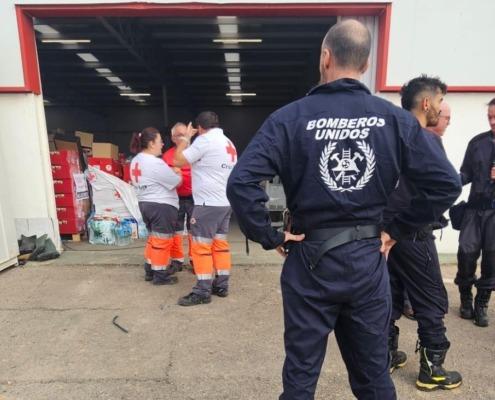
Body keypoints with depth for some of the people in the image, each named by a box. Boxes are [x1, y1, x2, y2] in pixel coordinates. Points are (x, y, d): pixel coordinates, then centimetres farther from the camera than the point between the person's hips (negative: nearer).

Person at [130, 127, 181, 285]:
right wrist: (176, 172, 7)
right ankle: (160, 276, 12)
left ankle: (150, 271, 29)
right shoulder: (156, 163, -20)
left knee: (153, 238, 20)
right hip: (162, 206, -9)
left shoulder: (135, 161, 10)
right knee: (162, 242, 2)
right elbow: (176, 182, -15)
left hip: (145, 204, 9)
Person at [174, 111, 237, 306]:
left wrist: (185, 138, 3)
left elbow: (178, 160, -9)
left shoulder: (204, 140, -11)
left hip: (208, 203, -9)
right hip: (225, 202, 9)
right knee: (220, 244, 13)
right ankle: (221, 285, 20)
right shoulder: (228, 143, 16)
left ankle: (203, 291, 3)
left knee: (201, 246, -2)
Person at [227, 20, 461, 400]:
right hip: (369, 260, 3)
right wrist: (398, 230, 6)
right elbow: (447, 183, 0)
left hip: (310, 260, -2)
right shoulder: (396, 119, -1)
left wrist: (270, 237, -7)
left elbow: (241, 183, -19)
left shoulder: (291, 117, -10)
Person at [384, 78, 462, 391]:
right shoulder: (428, 139, -12)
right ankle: (432, 369, 20)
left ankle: (387, 355, 28)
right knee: (432, 302, 8)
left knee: (390, 296, 16)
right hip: (414, 233, -7)